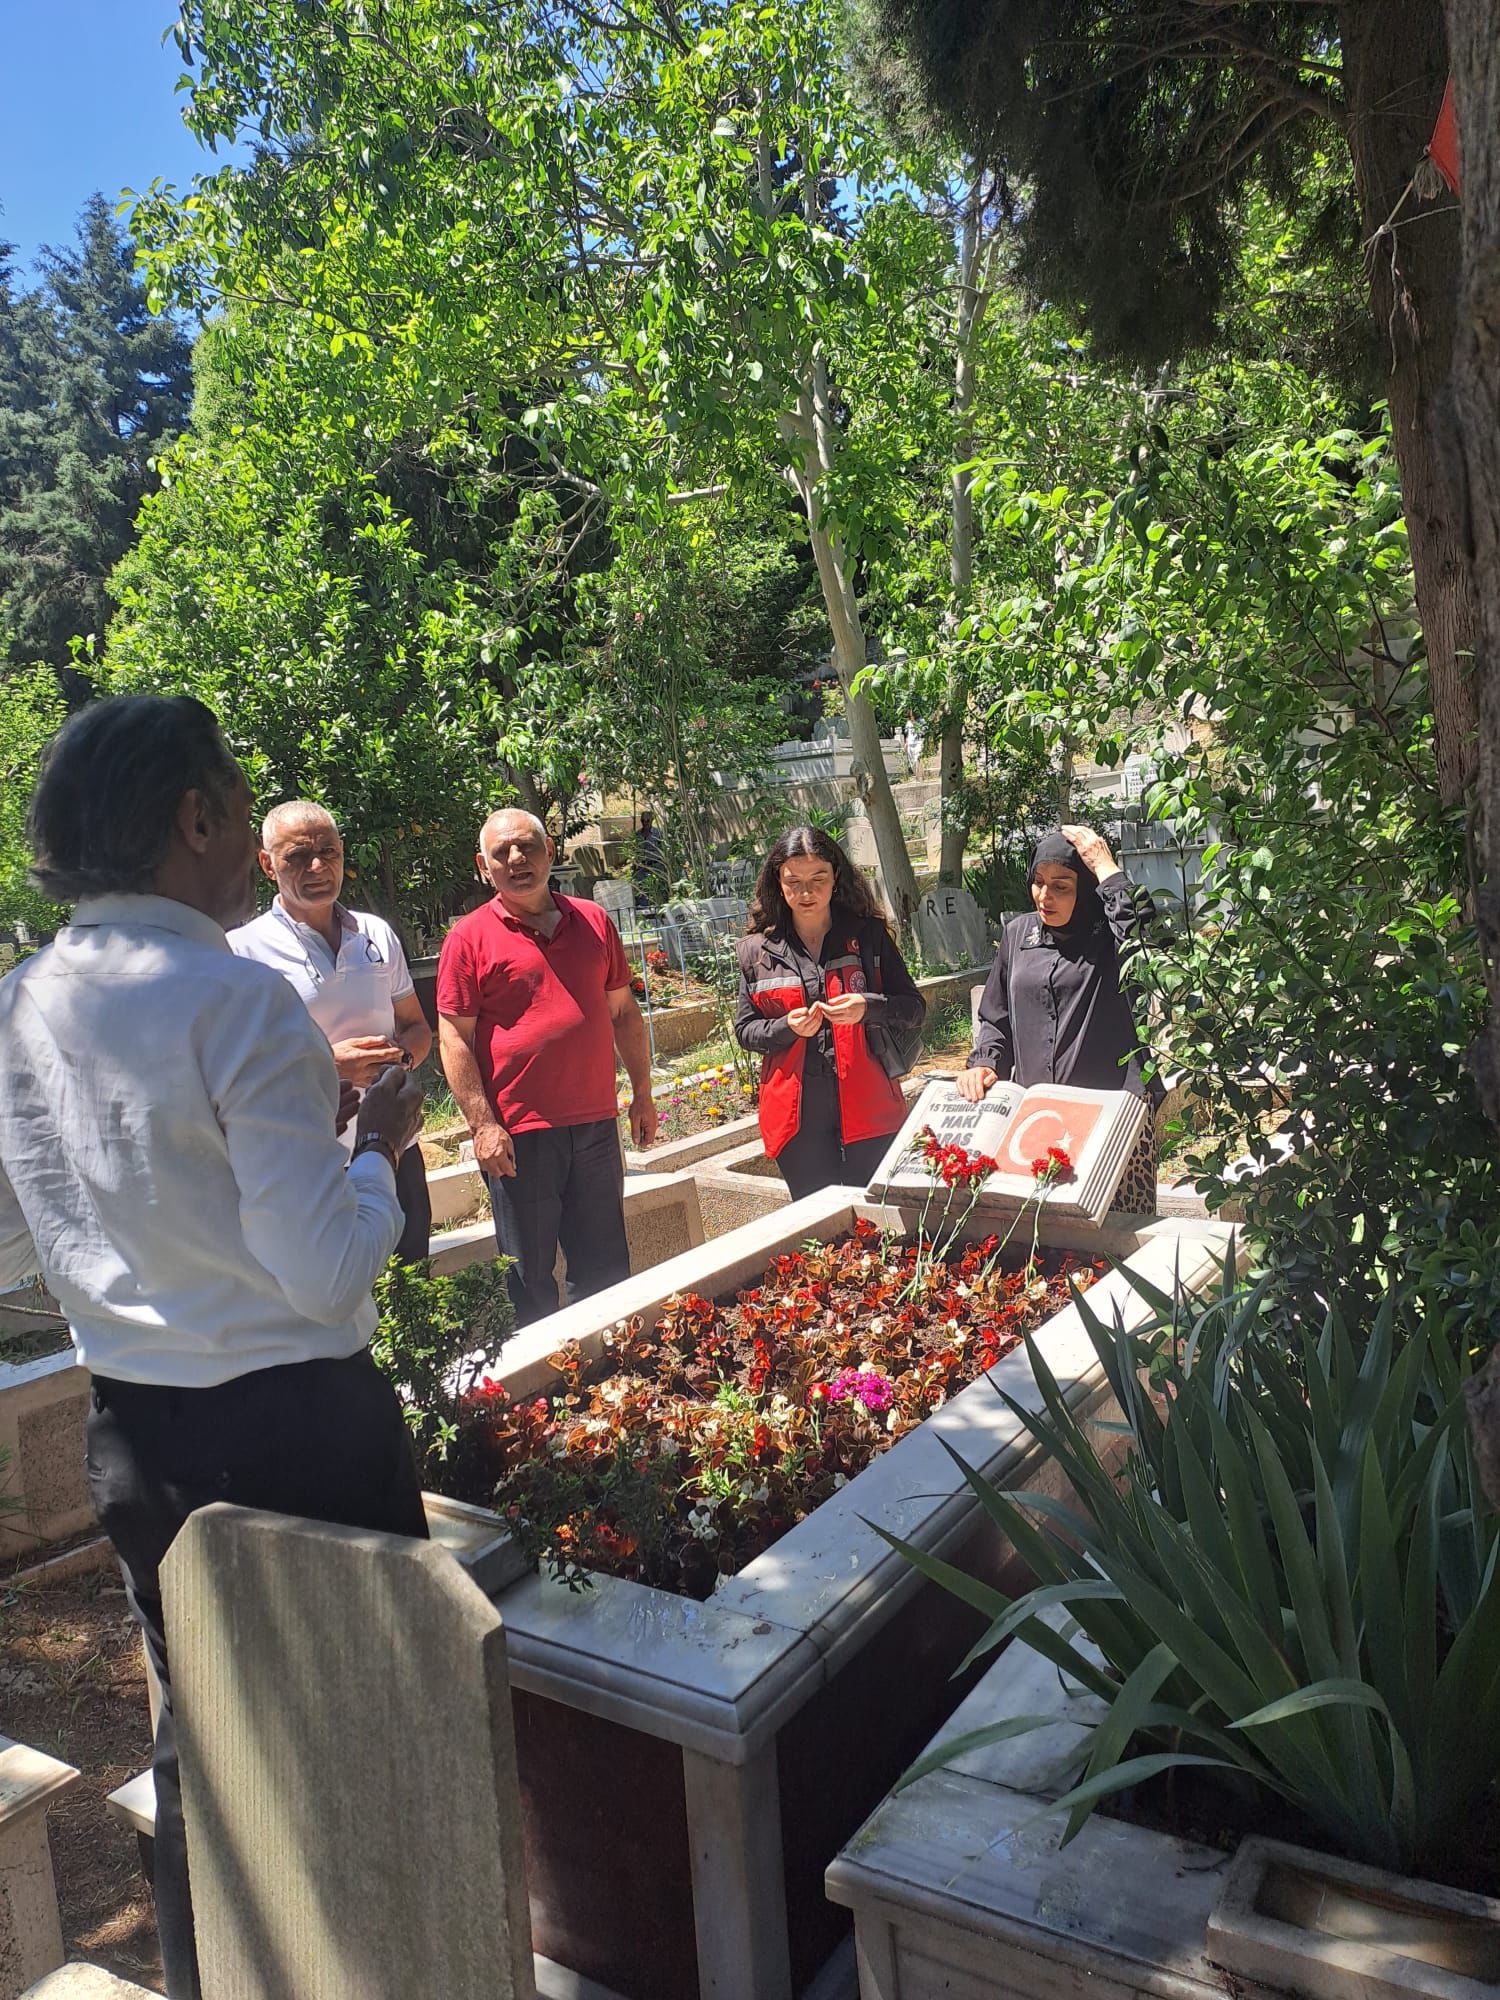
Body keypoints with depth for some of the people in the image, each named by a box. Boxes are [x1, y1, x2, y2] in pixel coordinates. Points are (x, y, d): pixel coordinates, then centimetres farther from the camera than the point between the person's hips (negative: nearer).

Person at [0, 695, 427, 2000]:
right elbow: (329, 1272, -21)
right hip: (295, 1426, -7)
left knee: (198, 1738, 25)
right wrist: (378, 1148, -5)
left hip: (134, 1436, 7)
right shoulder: (236, 1002, -21)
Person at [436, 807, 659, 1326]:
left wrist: (642, 1095, 13)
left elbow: (623, 1012, 16)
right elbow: (453, 1038, -7)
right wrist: (483, 1126, -14)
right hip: (518, 1134, -4)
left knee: (605, 1266, 14)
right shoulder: (469, 938, -3)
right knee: (531, 1276, 8)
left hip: (596, 1123, 4)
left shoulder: (593, 921, 9)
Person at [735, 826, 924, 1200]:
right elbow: (744, 1029, 8)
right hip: (798, 1120, 1)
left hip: (869, 1110, 0)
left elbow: (914, 1008, 3)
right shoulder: (757, 950, 4)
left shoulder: (869, 934, 3)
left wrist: (868, 1008, -18)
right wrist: (788, 1027, -12)